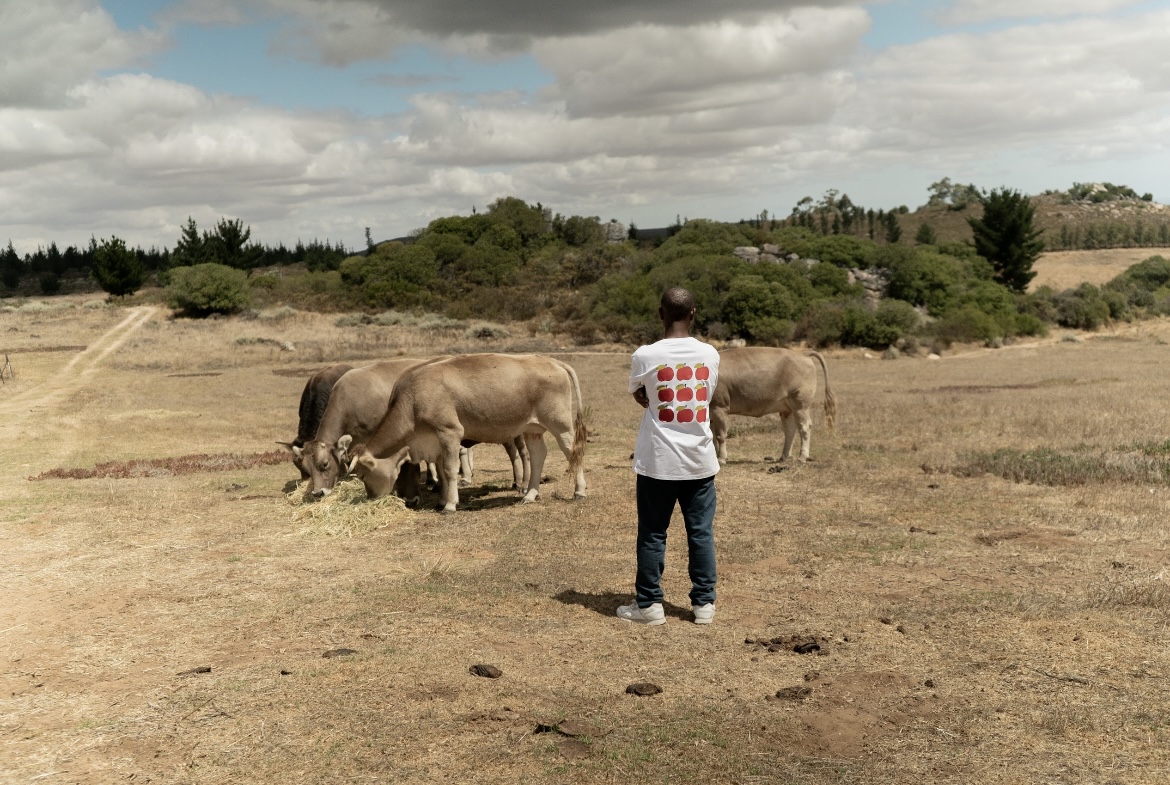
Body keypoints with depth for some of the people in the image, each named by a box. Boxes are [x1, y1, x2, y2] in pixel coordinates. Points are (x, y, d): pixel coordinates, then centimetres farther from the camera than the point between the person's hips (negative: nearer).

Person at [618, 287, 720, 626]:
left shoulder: (645, 356, -10)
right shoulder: (709, 355, -1)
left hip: (658, 460, -2)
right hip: (700, 459, 3)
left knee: (652, 534, 7)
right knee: (701, 532, 10)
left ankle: (649, 604, 13)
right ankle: (704, 603, 15)